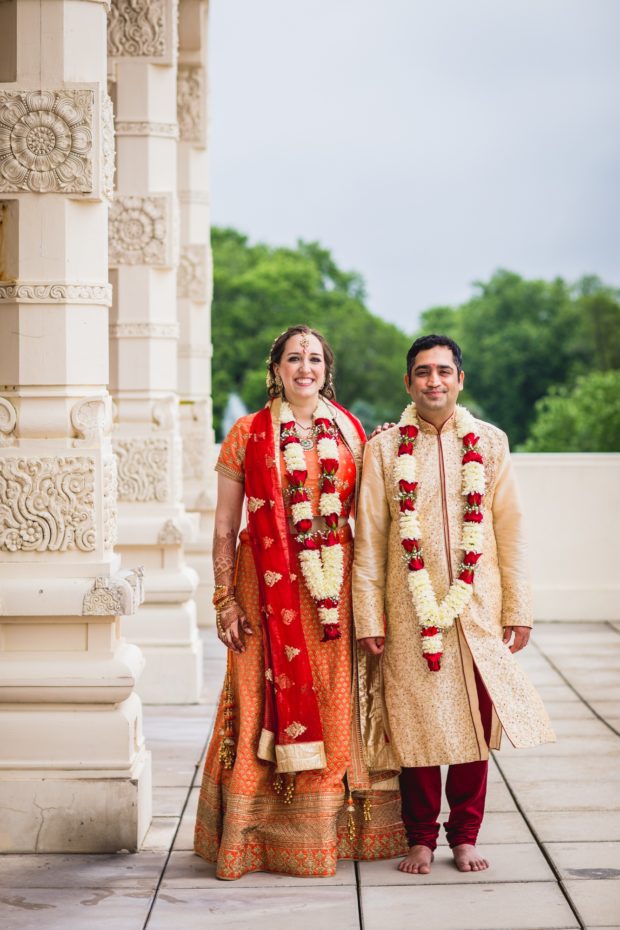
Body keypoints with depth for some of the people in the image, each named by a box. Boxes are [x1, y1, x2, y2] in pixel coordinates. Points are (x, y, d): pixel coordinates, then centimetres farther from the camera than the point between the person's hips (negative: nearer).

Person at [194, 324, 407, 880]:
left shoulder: (350, 432, 10)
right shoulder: (247, 435, 3)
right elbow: (225, 527, 1)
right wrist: (225, 599, -4)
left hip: (336, 584, 2)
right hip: (268, 584, -2)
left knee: (336, 703, 4)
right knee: (270, 703, -2)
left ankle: (339, 829, 14)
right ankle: (259, 834, 6)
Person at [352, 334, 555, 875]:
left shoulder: (489, 442, 6)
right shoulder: (385, 448, 3)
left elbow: (510, 528, 6)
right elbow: (369, 539, 2)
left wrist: (518, 608, 2)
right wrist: (369, 618, -3)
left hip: (477, 606, 1)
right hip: (411, 609, -1)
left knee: (476, 723, 4)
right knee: (417, 725, 2)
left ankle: (465, 836, 16)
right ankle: (421, 838, 15)